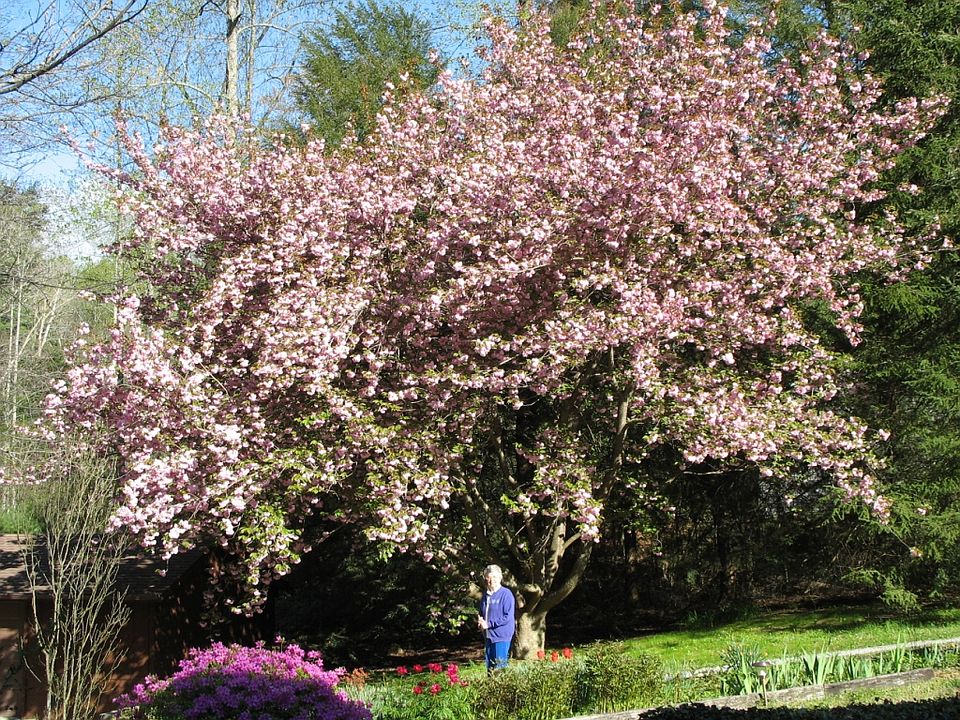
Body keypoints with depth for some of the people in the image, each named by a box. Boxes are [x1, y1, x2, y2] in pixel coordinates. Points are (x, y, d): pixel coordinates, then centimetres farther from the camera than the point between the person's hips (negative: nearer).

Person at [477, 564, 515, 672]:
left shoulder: (506, 594, -10)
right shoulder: (485, 595, 12)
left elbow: (508, 617, -16)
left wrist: (489, 624, -15)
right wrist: (480, 620, 1)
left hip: (501, 635, -7)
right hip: (488, 635, 7)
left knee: (499, 666, -5)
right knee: (488, 665, 12)